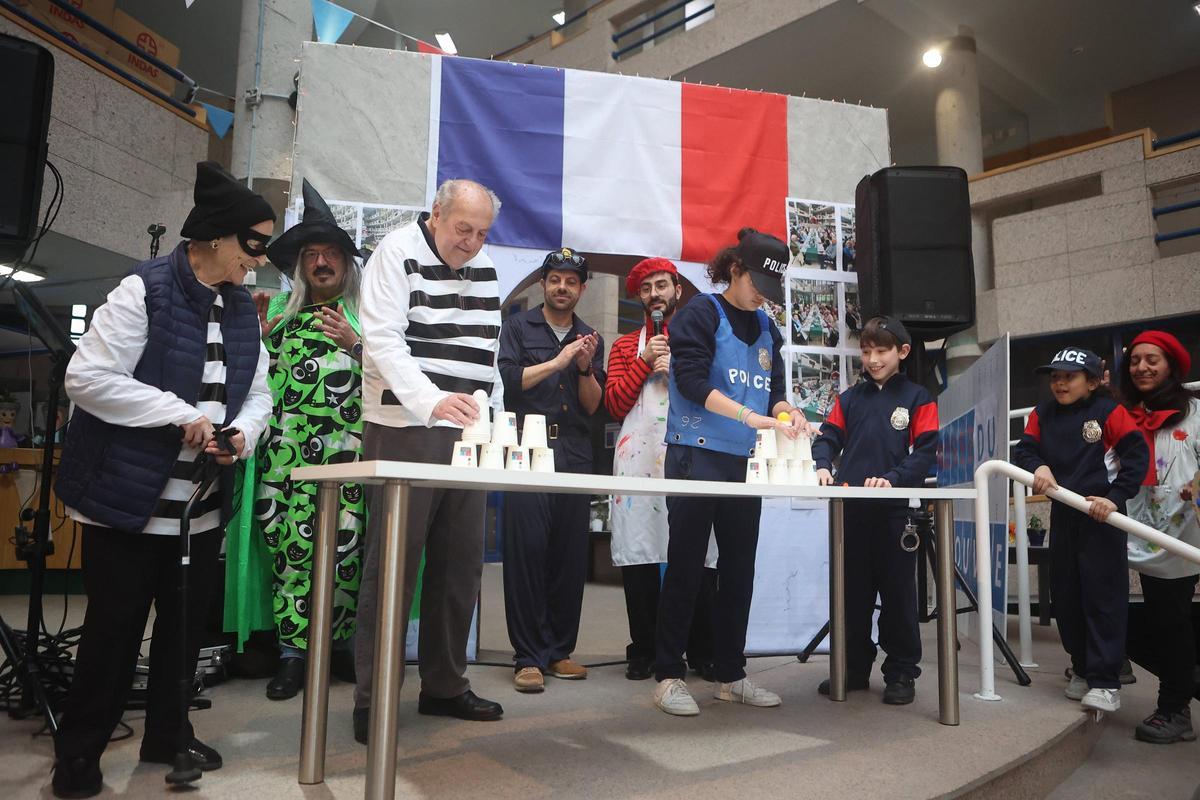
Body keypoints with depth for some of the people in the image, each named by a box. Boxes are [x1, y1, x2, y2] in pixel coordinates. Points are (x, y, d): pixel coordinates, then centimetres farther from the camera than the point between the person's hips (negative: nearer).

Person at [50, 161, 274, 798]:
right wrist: (181, 414, -20)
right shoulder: (144, 290, -12)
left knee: (186, 626, 14)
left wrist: (242, 432, -10)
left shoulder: (243, 309, 9)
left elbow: (257, 392, 12)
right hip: (129, 499, -6)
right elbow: (87, 376, -17)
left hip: (202, 503, 7)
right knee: (115, 628, 4)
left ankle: (167, 735, 33)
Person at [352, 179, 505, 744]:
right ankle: (373, 699, 9)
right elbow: (382, 339, -15)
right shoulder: (397, 253, -3)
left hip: (467, 434, 6)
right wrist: (432, 401, -29)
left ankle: (445, 686, 22)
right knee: (394, 565, -3)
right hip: (404, 430, -6)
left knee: (461, 565, 8)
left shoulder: (484, 268, 17)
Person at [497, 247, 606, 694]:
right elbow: (510, 378, -5)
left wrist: (585, 368, -4)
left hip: (575, 456, 4)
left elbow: (594, 406, 13)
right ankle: (529, 656, -1)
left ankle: (559, 650, 13)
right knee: (527, 548, -7)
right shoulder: (518, 328, 10)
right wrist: (558, 361, -9)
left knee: (571, 553, 2)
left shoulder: (590, 339, 19)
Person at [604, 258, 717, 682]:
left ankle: (702, 652, 8)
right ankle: (643, 651, 11)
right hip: (639, 456, 1)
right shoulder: (627, 345, 20)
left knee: (699, 558, -4)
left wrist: (677, 372, -5)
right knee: (638, 556, -1)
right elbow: (615, 404, 8)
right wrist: (645, 361, 0)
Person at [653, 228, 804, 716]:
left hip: (745, 462, 7)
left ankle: (730, 675, 20)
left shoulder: (766, 329, 16)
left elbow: (774, 390, 15)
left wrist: (786, 413, -9)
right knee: (686, 566, -2)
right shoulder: (700, 315, -4)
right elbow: (692, 382, -16)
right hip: (697, 456, -6)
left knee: (739, 567, 9)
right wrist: (752, 417, -23)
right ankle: (668, 676, 7)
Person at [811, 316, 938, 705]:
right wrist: (823, 465, -14)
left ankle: (901, 673, 17)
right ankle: (854, 668, 23)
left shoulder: (917, 398, 2)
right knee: (852, 592, 11)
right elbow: (828, 437, 7)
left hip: (895, 509, -4)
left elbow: (925, 453, -6)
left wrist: (892, 478, -22)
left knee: (898, 593, 4)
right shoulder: (849, 398, 14)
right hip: (851, 508, 4)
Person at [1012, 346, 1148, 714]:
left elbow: (1137, 456, -10)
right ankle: (1082, 668, 26)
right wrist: (1038, 466, -21)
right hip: (1063, 514, 5)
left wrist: (1115, 497, -18)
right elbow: (1023, 450, 1)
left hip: (1101, 516, -5)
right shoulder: (1043, 414, 8)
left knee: (1103, 596, -4)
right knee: (1066, 596, 11)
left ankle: (1105, 681, 2)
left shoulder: (1109, 411, -7)